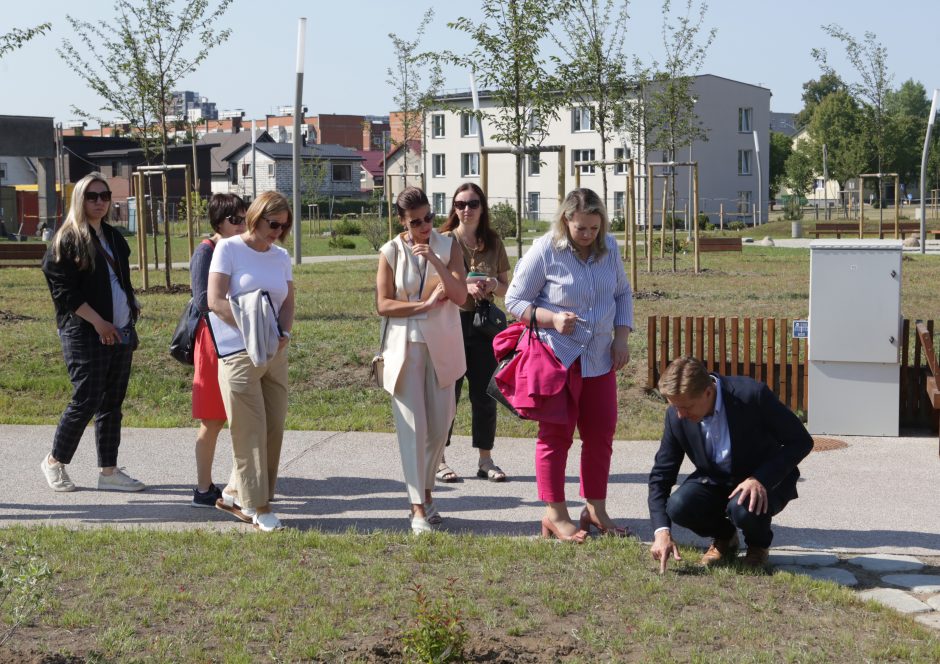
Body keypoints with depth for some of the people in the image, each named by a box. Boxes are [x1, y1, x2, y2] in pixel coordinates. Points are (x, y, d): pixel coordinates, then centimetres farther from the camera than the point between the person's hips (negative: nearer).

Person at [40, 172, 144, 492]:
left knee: (112, 403, 8)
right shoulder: (67, 241, -6)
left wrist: (132, 308, 7)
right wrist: (98, 322, -16)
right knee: (86, 401, -5)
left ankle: (109, 471, 13)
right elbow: (64, 291, -12)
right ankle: (54, 460, 14)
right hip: (84, 334, -7)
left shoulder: (114, 238, 16)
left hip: (120, 333, 7)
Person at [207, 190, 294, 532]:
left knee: (273, 429, 7)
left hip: (275, 354, 6)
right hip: (239, 353, -6)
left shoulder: (281, 256, 14)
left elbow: (288, 303, 11)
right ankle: (258, 506, 3)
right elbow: (215, 301, -10)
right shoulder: (228, 248, -3)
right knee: (250, 431, -4)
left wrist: (283, 333, -9)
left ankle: (235, 493, 21)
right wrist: (251, 329, -17)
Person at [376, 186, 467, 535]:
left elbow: (460, 296, -8)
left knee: (440, 424, 6)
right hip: (404, 346, -2)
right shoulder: (390, 252, -1)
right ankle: (418, 508, -4)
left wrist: (435, 260, -17)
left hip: (441, 346, 2)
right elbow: (383, 305, -5)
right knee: (412, 425, -6)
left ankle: (426, 493, 26)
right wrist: (426, 304, -12)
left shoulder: (448, 246, 3)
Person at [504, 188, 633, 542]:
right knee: (556, 434, 1)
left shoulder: (609, 248, 4)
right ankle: (555, 514, 10)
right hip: (557, 357, -5)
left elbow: (623, 293, 17)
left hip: (600, 358, 6)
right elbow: (514, 300, -8)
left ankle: (595, 510, 23)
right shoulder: (544, 251, -12)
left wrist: (622, 337, 4)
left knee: (601, 434, 10)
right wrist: (553, 318, -22)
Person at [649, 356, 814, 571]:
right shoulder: (677, 416, -14)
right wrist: (661, 530, -21)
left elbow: (801, 441, -19)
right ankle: (724, 537, 8)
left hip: (766, 480, -3)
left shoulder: (752, 394, -26)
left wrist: (761, 480, -31)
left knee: (743, 509, -36)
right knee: (678, 507, -25)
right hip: (715, 481, 4)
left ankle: (758, 544, 2)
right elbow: (661, 475, -8)